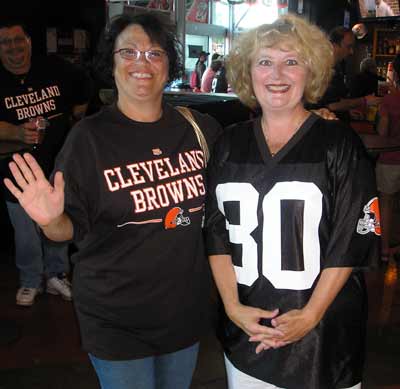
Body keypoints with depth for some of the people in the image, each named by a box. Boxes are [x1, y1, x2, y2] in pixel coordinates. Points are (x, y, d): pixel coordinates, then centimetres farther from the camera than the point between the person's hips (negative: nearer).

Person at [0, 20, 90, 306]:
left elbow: (82, 91, 16)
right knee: (26, 233, 9)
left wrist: (76, 122, 14)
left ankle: (57, 275, 35)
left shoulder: (55, 70, -2)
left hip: (59, 167, 2)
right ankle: (30, 282, 30)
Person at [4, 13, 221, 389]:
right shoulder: (89, 137, -12)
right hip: (117, 316, -3)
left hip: (186, 305, 4)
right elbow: (70, 229, -7)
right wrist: (51, 221, -30)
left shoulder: (198, 128, -3)